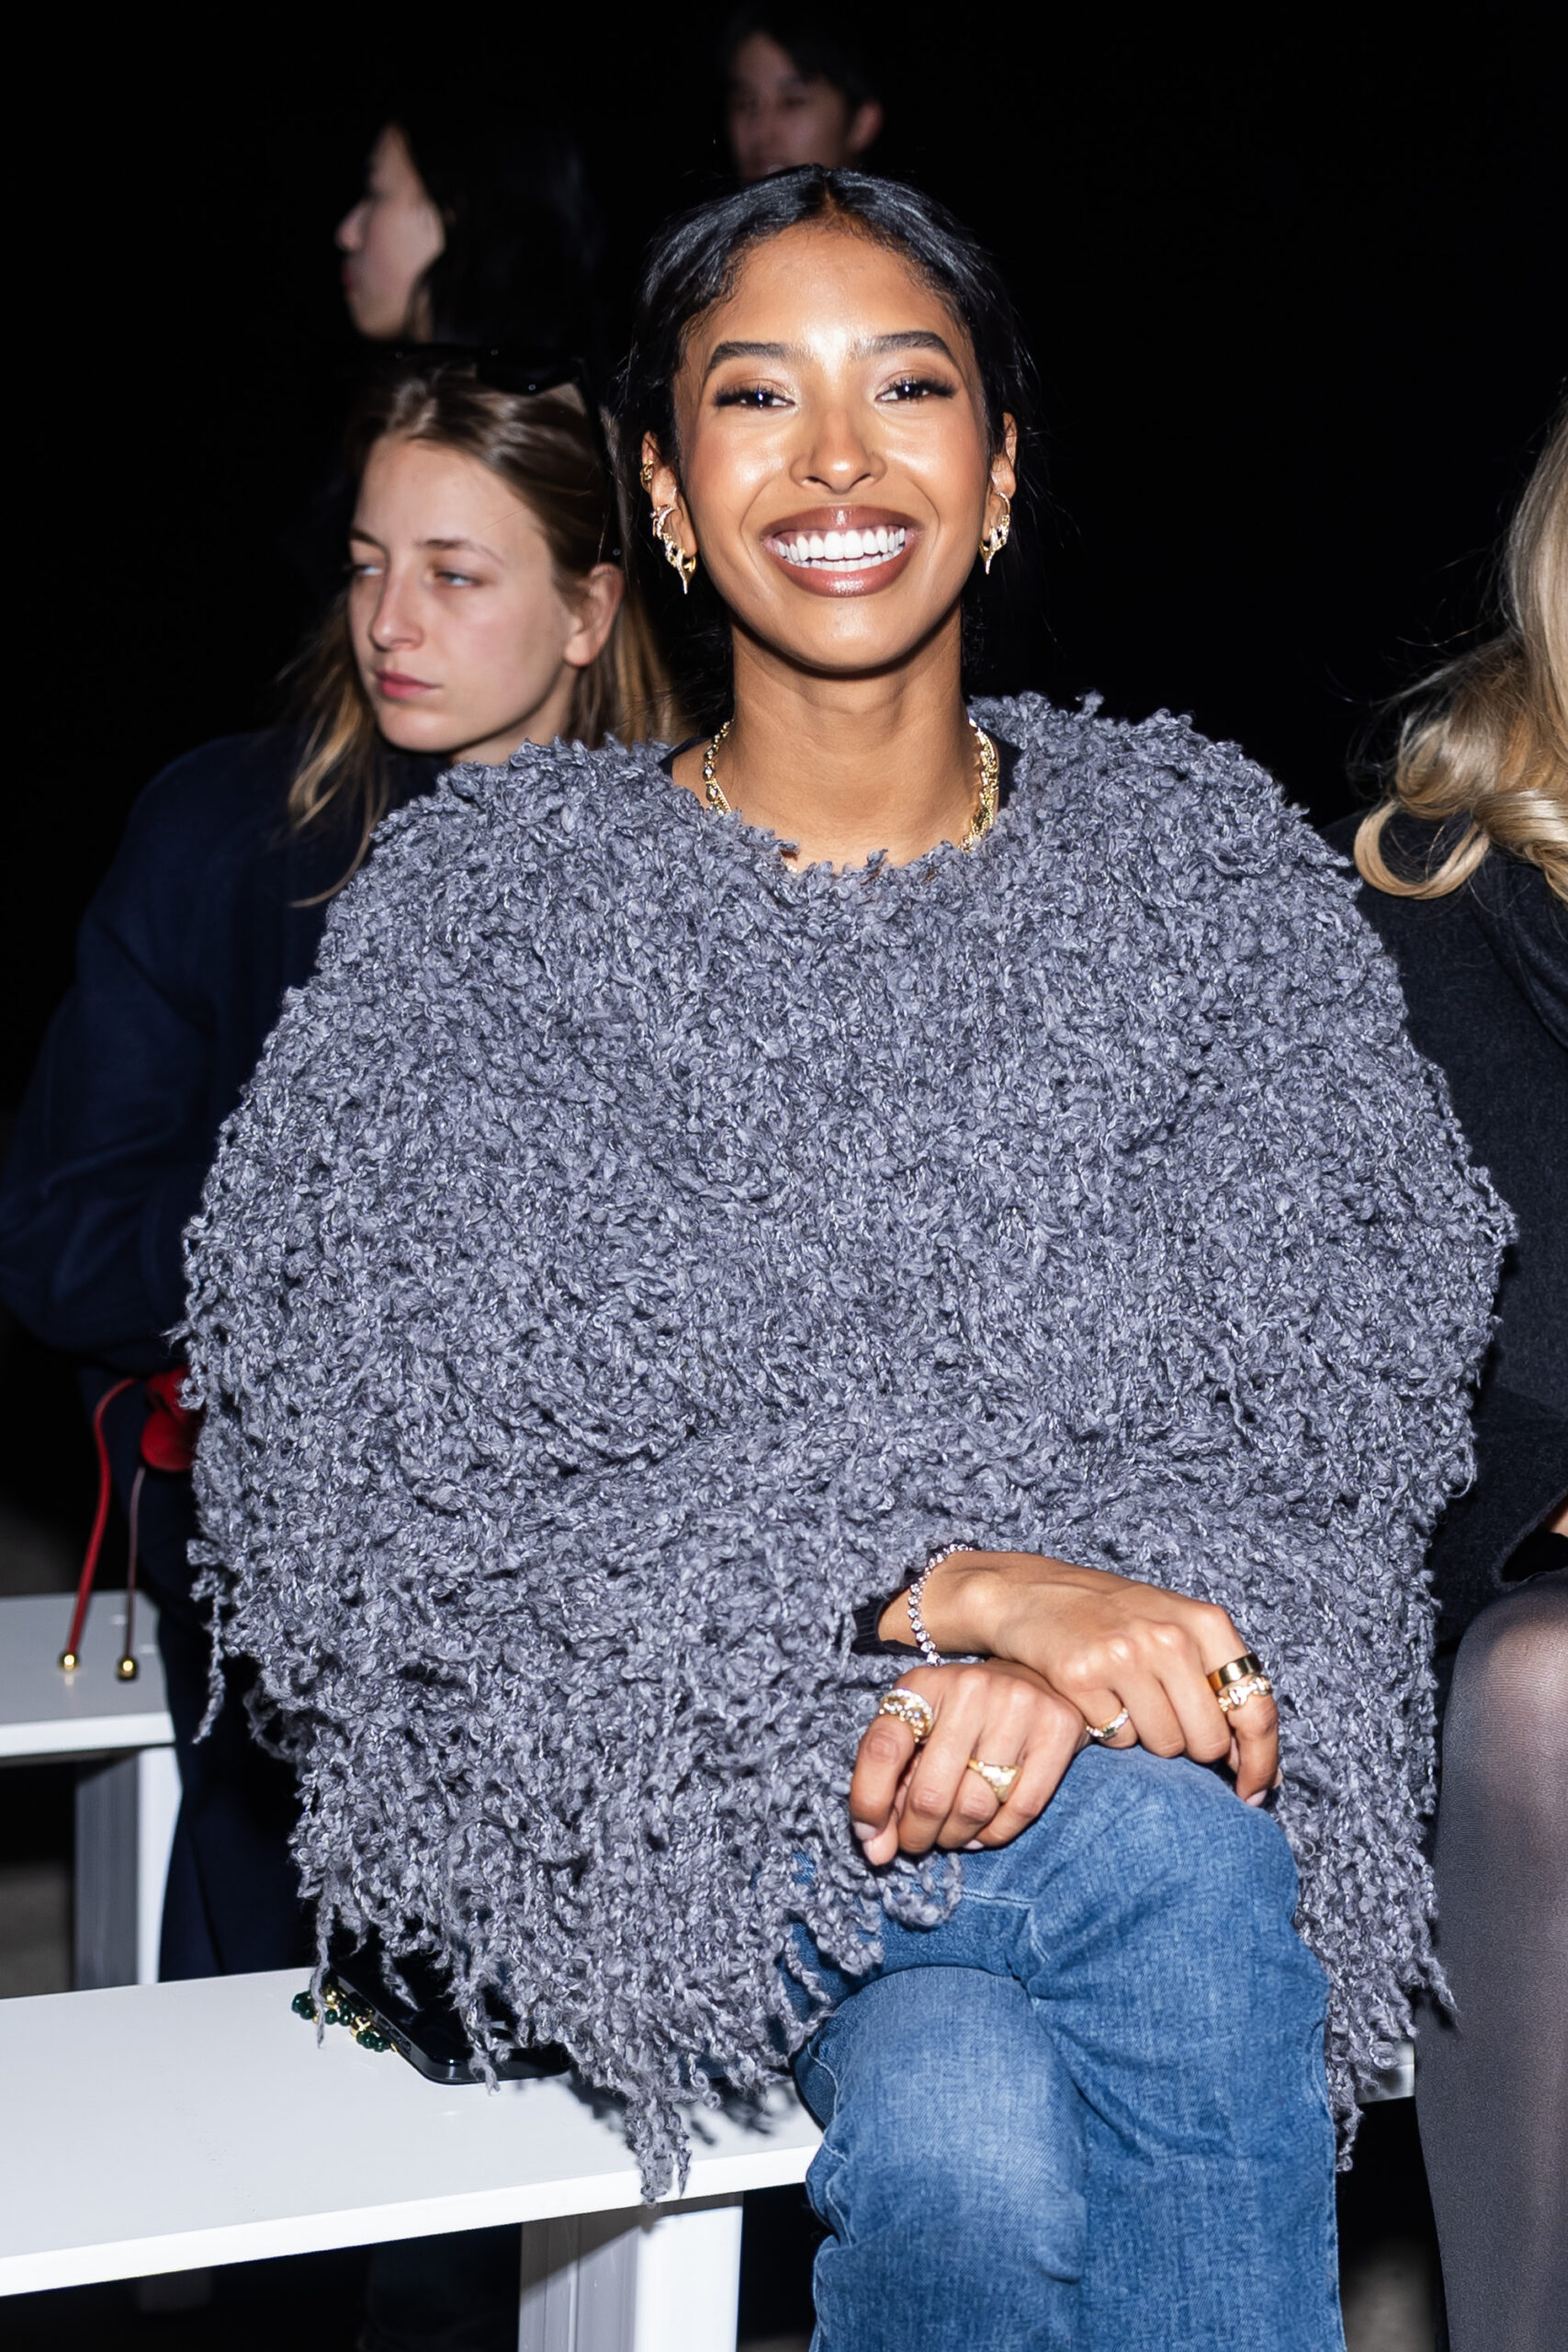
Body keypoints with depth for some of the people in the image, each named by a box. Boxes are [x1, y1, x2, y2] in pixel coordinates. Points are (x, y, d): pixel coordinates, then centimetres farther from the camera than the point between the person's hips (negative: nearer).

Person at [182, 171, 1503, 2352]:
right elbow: (394, 1479, -8)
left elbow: (1357, 1392, 1)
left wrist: (1077, 1644, -19)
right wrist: (941, 1582, -20)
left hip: (1138, 1698, 2)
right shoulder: (495, 897, 1)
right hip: (661, 1773, -2)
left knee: (967, 2139, -30)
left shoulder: (1208, 859, 7)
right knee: (1162, 1849, -30)